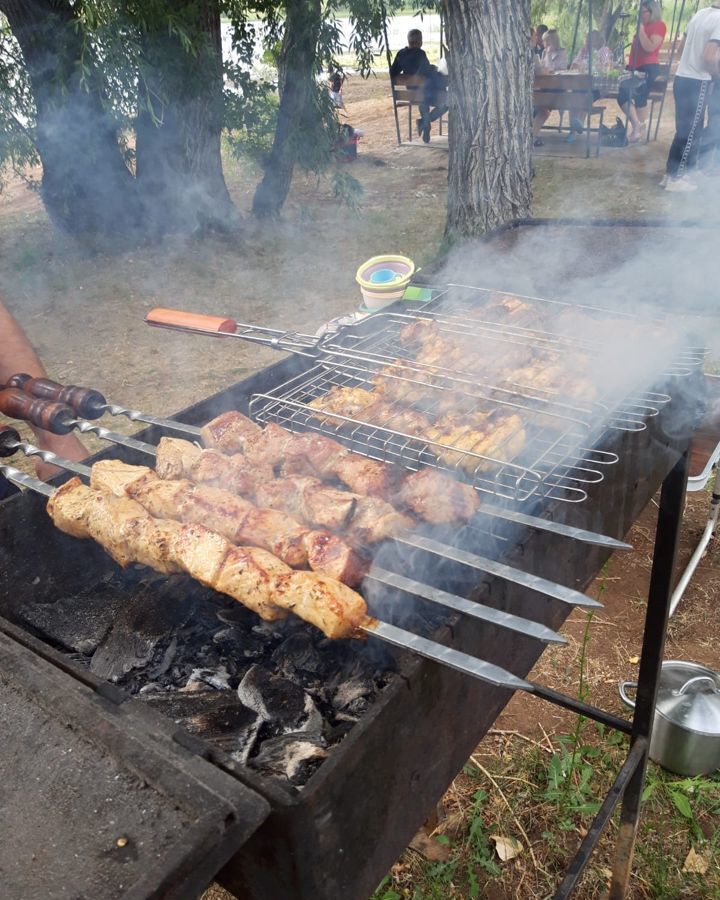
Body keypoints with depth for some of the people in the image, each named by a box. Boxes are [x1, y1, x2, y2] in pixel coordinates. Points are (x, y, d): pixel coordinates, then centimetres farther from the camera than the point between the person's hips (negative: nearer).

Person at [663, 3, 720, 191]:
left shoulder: (701, 13, 10)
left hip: (682, 78, 8)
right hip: (697, 82, -8)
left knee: (685, 131, 14)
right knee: (690, 133, -1)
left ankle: (673, 172, 19)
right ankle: (675, 178, 3)